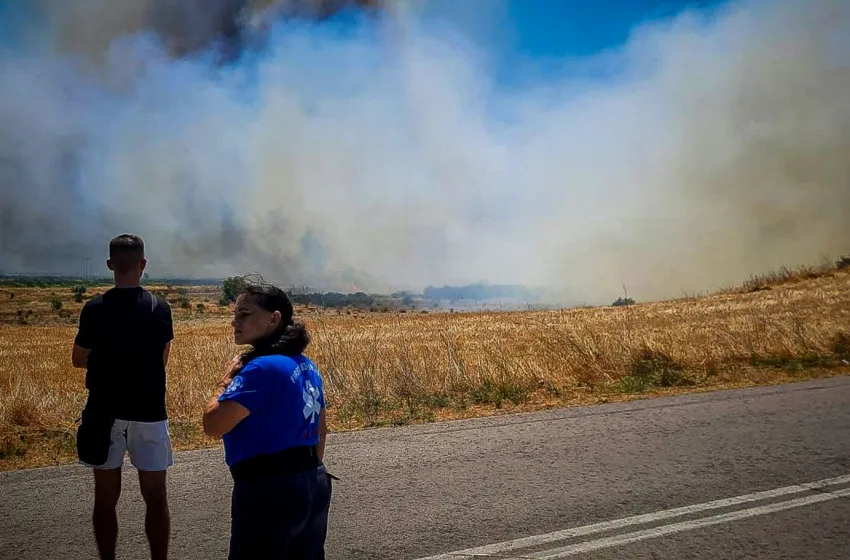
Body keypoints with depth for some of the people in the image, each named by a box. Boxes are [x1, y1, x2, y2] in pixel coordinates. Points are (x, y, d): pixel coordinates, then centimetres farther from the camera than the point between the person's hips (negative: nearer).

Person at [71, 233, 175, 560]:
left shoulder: (95, 309, -7)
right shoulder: (160, 309, -4)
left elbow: (79, 360, 4)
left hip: (105, 414, 0)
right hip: (149, 414, 0)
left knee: (105, 499, 10)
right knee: (155, 499, 9)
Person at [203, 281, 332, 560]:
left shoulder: (263, 368, -19)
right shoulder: (306, 365, 9)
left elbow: (213, 425, -21)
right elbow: (321, 429, 18)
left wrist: (227, 379, -6)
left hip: (270, 490, -9)